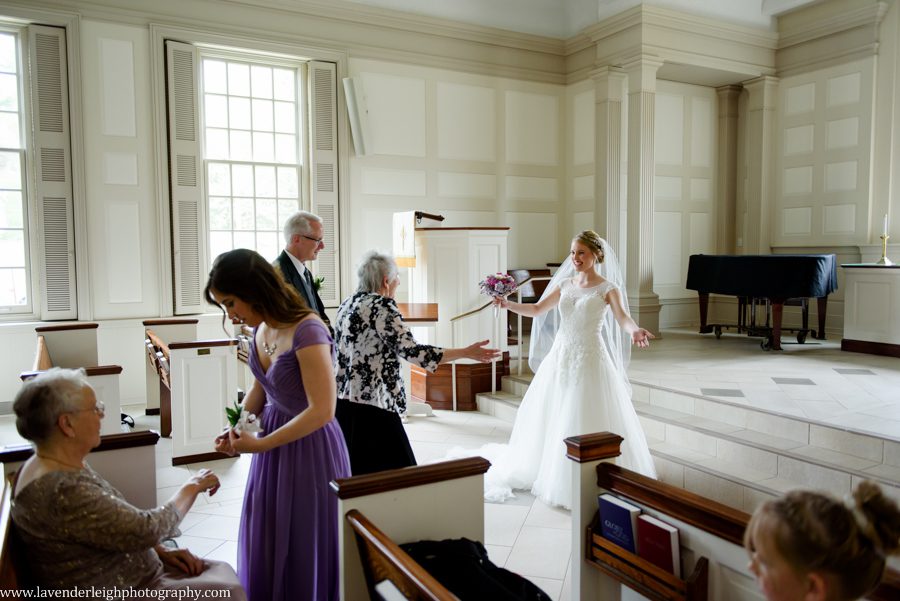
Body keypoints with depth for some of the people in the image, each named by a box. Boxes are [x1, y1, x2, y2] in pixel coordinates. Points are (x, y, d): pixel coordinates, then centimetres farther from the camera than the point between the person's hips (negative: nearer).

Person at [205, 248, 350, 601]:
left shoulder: (306, 331, -26)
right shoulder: (261, 328, -1)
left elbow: (321, 411, -27)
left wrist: (259, 445, -20)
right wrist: (236, 430, -1)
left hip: (308, 448, -8)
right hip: (274, 441, 8)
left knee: (303, 549, 10)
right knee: (265, 544, 20)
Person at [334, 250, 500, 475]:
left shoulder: (347, 304, 11)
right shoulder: (381, 306, -14)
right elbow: (412, 351, -22)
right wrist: (466, 352, -19)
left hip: (343, 399, 9)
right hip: (371, 405, -9)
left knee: (350, 474, 15)